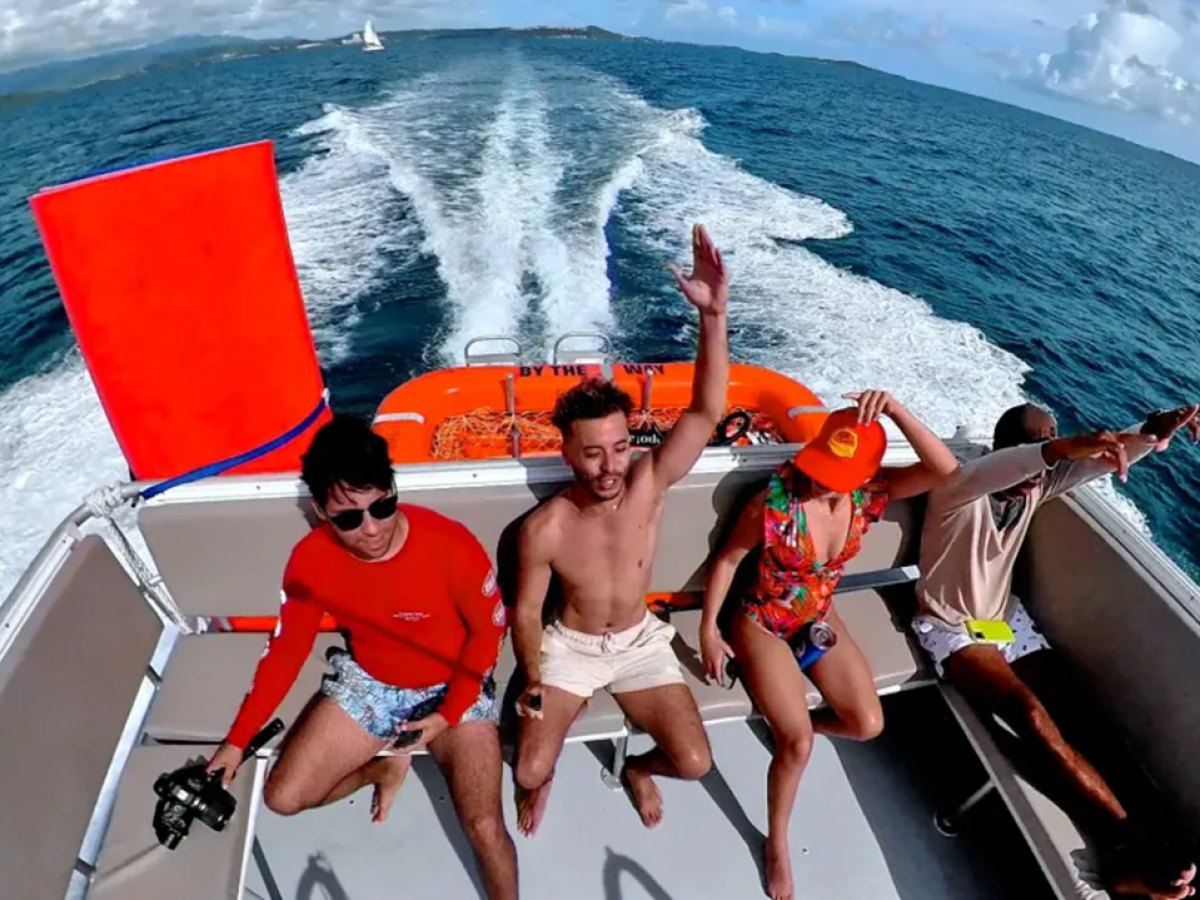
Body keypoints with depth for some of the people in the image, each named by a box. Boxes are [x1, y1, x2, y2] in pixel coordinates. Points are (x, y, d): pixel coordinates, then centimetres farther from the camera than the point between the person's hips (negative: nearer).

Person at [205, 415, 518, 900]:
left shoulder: (450, 545, -30)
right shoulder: (311, 559, -18)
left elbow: (489, 629, -14)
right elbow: (286, 648, -2)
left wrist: (449, 714, -16)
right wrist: (237, 739, 2)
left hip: (453, 689, -3)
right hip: (367, 684, 4)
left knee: (484, 827, -16)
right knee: (283, 797, -1)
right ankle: (383, 767, 23)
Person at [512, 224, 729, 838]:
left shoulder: (649, 483, -22)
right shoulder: (543, 529, -24)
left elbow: (706, 414, -36)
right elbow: (526, 612, -8)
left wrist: (713, 315, -47)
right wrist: (533, 683, -18)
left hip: (640, 642, 1)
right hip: (569, 645, -1)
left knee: (693, 763, -9)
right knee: (530, 770, -12)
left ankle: (639, 768, 29)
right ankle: (545, 776, 29)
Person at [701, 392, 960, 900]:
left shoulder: (870, 494, -16)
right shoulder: (775, 501, -29)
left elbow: (946, 471, -28)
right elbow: (727, 560, -16)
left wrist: (896, 411, -40)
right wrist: (708, 633, -13)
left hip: (820, 620, 5)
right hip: (764, 626, -5)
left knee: (868, 725, -2)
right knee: (798, 744, -14)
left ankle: (784, 720, 28)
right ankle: (776, 845, 15)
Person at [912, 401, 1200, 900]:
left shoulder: (1036, 485, -1)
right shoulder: (959, 493, -23)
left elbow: (1102, 461, -11)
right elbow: (989, 472, -47)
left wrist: (1151, 432, -33)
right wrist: (1063, 446, -63)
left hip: (1006, 618, 7)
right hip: (951, 627, -7)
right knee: (1033, 716, -28)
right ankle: (1129, 845, -25)